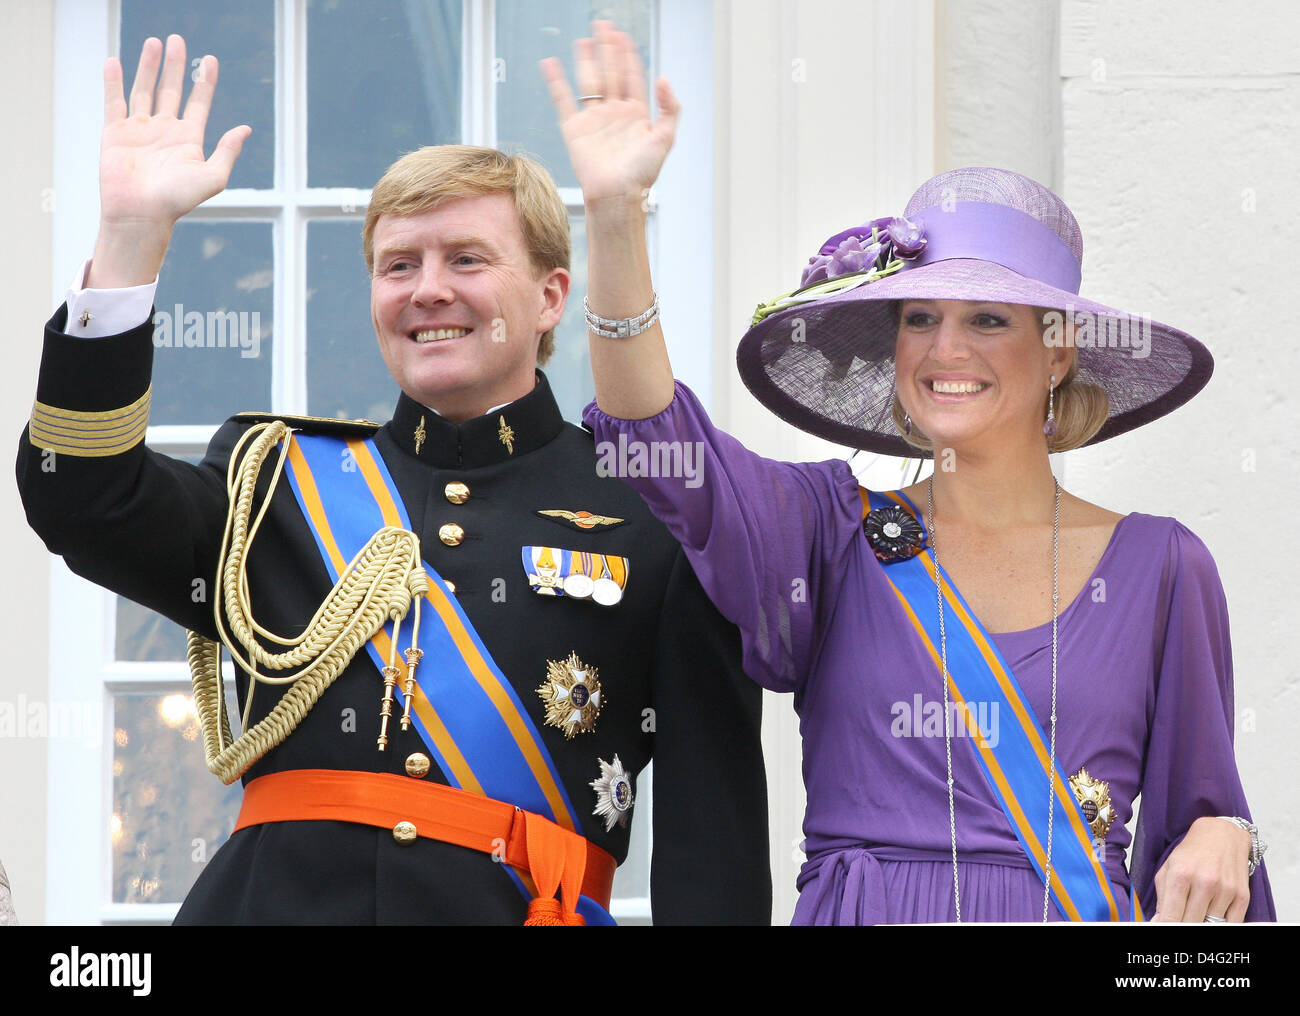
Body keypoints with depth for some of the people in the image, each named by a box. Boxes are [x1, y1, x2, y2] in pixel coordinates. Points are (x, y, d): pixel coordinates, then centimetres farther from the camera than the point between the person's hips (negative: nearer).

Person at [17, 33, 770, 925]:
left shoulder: (649, 516, 10)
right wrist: (133, 231, -2)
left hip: (520, 904, -1)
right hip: (279, 898, 1)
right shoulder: (279, 483, 18)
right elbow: (87, 503, 1)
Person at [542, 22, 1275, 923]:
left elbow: (1193, 802, 13)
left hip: (1084, 912, 1)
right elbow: (662, 449, -14)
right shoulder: (837, 534, 3)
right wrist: (615, 217, -24)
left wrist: (1222, 837, -11)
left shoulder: (1158, 566, 5)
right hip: (861, 912, 0)